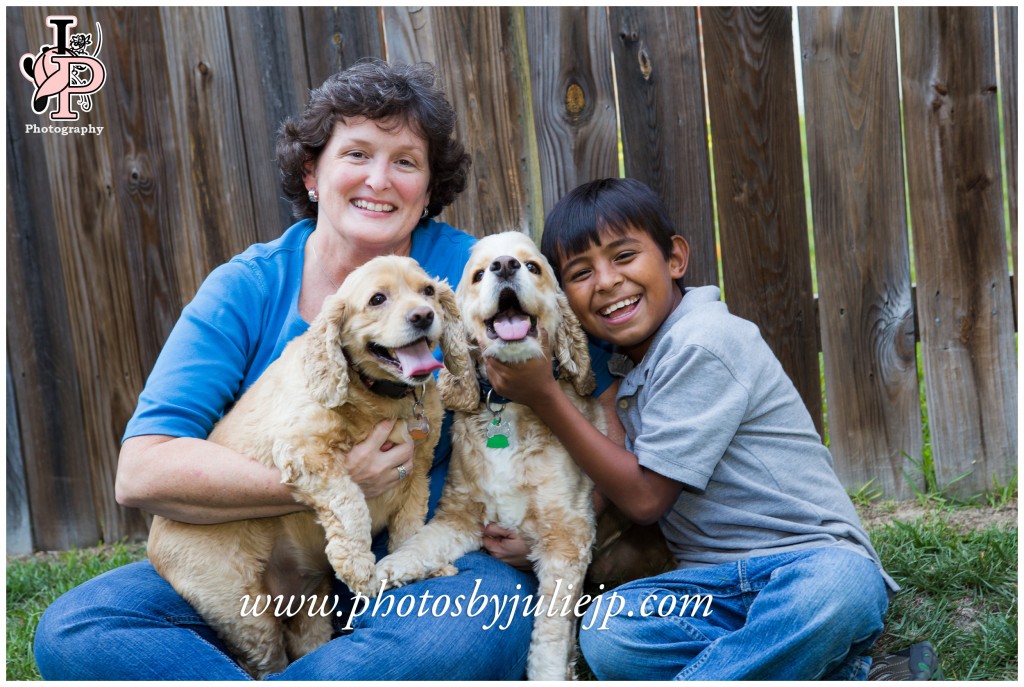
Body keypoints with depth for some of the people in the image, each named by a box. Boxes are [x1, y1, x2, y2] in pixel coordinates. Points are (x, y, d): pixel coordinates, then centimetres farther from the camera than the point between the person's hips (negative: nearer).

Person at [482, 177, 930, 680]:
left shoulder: (702, 342, -13)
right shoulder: (625, 370, 14)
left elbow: (645, 497, -13)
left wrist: (544, 396, -9)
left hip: (813, 562, -6)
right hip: (714, 584, 6)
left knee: (838, 586, -40)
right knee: (606, 631, -24)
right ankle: (835, 674, -16)